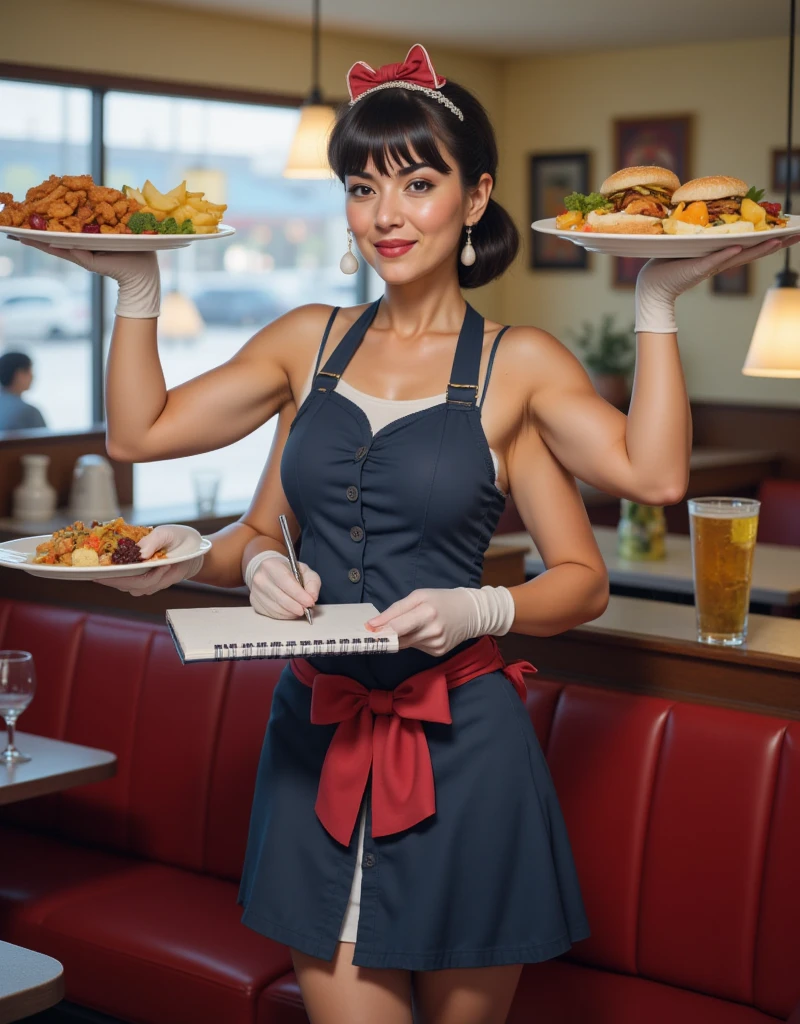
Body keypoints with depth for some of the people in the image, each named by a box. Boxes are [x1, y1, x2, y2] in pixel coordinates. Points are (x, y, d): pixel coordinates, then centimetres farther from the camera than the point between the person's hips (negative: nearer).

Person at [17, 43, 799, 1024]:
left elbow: (653, 472, -14)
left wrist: (626, 353, -20)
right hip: (317, 732, 3)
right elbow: (139, 430, 7)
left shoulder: (520, 364, -1)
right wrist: (138, 286, -2)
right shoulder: (309, 341, 9)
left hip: (459, 742, -2)